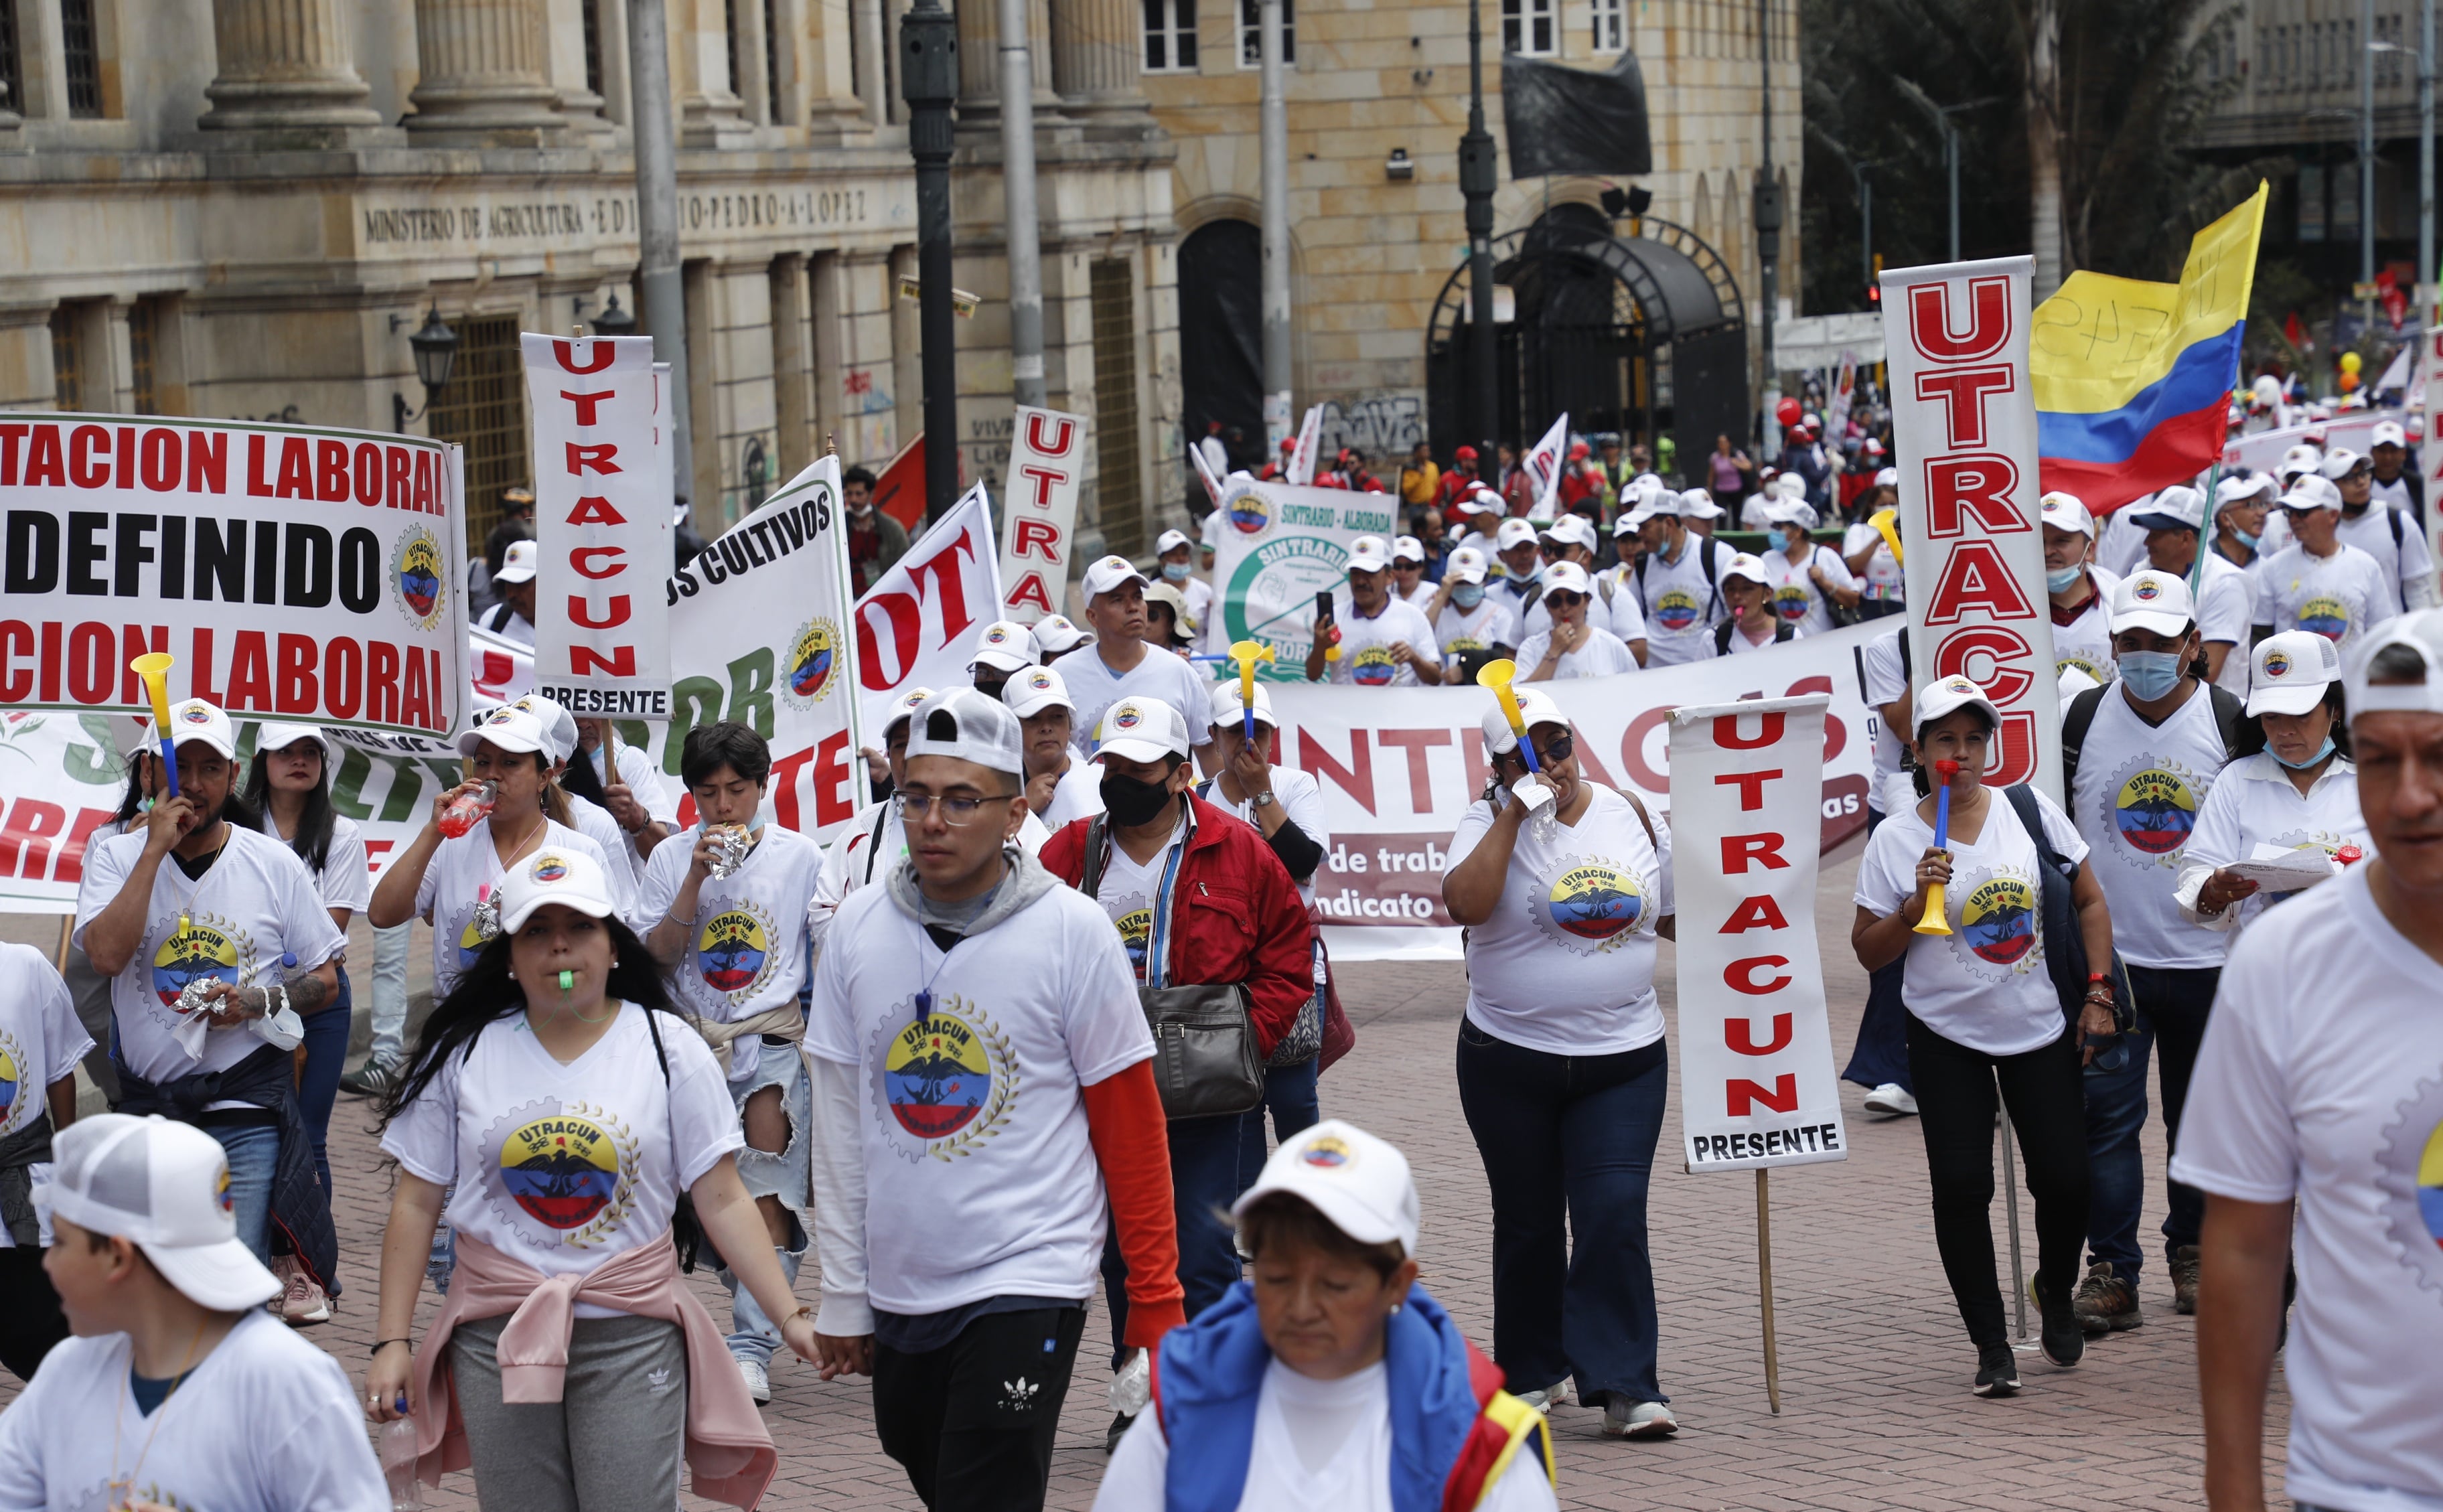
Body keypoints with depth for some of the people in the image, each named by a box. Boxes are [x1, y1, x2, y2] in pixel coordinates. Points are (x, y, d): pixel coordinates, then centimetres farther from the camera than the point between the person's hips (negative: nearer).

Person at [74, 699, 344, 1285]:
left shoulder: (274, 863, 4)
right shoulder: (116, 857, 4)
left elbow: (325, 982, 8)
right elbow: (107, 954, -15)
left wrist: (254, 1002, -11)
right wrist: (157, 848, -13)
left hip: (249, 1109, -1)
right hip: (147, 1101, 1)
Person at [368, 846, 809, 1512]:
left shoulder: (668, 1046, 1)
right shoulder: (462, 1053, 3)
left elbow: (722, 1201, -1)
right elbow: (416, 1205, 6)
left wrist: (791, 1317, -10)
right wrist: (392, 1343, 0)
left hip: (633, 1338, -1)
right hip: (497, 1342, 1)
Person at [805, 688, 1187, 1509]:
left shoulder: (1073, 931, -8)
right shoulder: (858, 932, 2)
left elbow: (1131, 1124, -3)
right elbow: (840, 1126, 7)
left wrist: (1156, 1295, -3)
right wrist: (843, 1296, 8)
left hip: (1028, 1286, -4)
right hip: (900, 1288, 5)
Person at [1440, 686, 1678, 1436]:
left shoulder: (1632, 819, 6)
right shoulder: (1491, 824, -3)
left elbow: (1680, 917, 17)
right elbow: (1465, 903, -22)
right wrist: (1514, 815, -20)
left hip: (1625, 1059, 1)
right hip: (1511, 1061, -1)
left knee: (1615, 1214, -11)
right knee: (1529, 1224, 10)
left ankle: (1626, 1387, -9)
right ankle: (1533, 1372, 27)